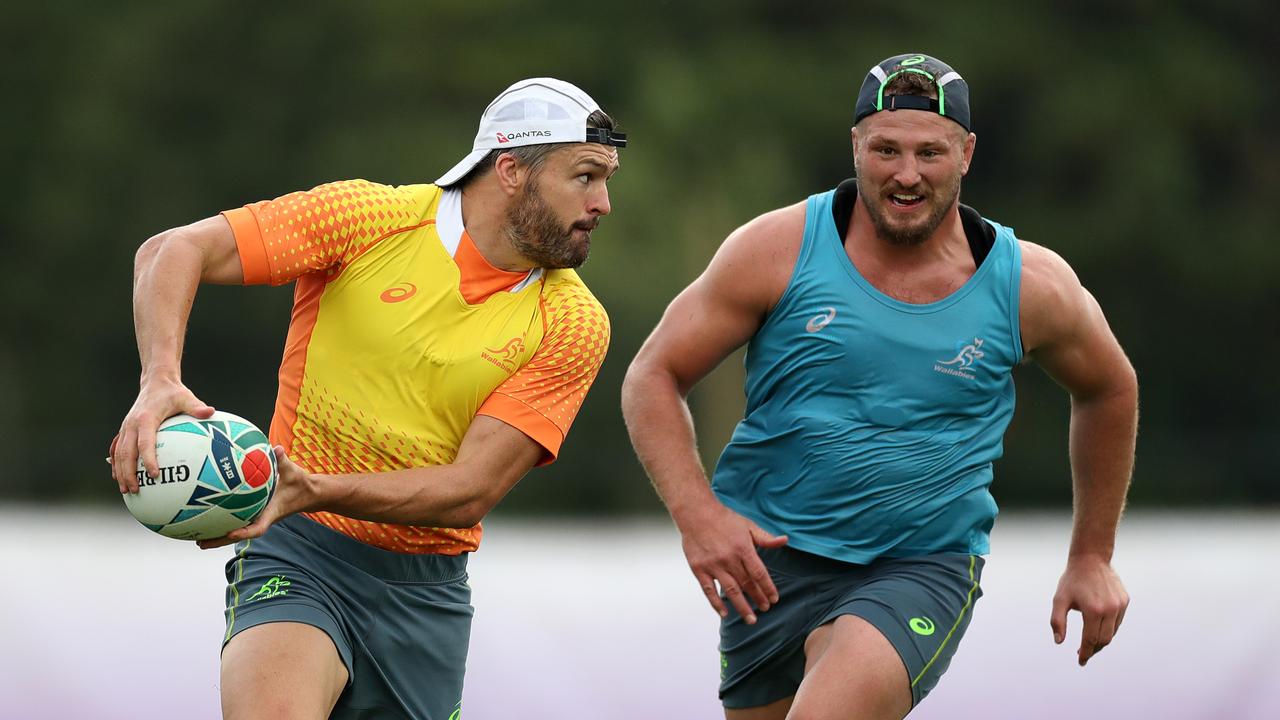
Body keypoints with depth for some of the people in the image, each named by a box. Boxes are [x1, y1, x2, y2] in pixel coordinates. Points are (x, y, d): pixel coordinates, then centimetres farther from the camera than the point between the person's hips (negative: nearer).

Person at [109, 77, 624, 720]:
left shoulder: (574, 324, -3)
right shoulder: (370, 218, -7)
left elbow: (470, 492, -11)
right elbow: (175, 250, -8)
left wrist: (314, 491, -26)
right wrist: (160, 381, -28)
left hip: (428, 592, 4)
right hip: (300, 558, -4)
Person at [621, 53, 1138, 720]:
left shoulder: (1027, 285, -3)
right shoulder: (779, 250, -7)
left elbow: (1109, 390, 17)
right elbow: (653, 376, -1)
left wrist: (1092, 557, 20)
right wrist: (697, 513, -16)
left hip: (924, 567, -2)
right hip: (771, 557, 2)